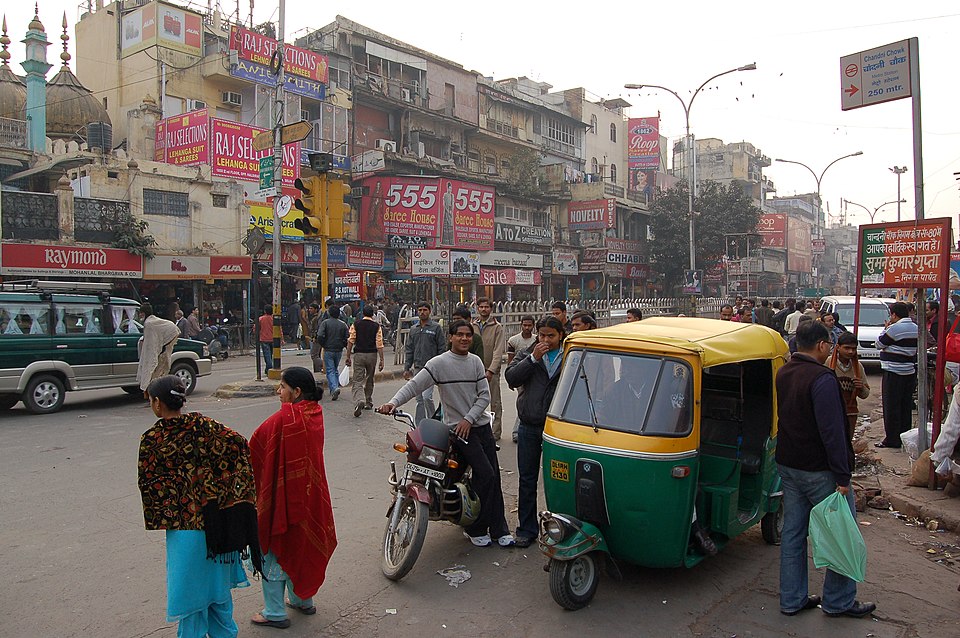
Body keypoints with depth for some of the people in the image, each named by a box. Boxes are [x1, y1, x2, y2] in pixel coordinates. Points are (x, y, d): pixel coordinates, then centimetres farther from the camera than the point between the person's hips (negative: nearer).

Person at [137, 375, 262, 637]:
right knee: (217, 581, 20)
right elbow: (238, 444, -13)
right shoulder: (202, 425, -6)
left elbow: (147, 484, -8)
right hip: (215, 519, 3)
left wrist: (160, 517, 6)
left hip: (183, 524, -3)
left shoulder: (151, 439, -11)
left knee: (189, 586, 13)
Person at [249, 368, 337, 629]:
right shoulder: (315, 413, -2)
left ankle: (275, 613, 19)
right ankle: (302, 600, 37)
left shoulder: (284, 418, -24)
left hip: (283, 493, -7)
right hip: (310, 492, 7)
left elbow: (256, 445, -16)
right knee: (301, 546, 23)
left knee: (274, 549, 9)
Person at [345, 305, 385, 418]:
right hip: (372, 355, 1)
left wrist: (348, 356, 4)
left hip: (359, 355, -1)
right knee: (369, 380, 18)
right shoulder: (377, 326, -2)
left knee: (357, 381, -3)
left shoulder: (356, 325, -1)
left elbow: (350, 342, -3)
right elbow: (379, 344, -6)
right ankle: (368, 402, 28)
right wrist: (381, 360, -2)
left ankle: (359, 401, -26)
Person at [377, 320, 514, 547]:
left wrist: (468, 419, -10)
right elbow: (414, 385, -15)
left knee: (494, 477, 6)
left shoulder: (476, 361, 6)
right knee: (485, 473, -14)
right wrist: (392, 403, -31)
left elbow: (484, 395, 3)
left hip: (480, 424, 5)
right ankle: (475, 528, 4)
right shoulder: (439, 363, -8)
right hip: (456, 427, -5)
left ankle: (499, 529, 18)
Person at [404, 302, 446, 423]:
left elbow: (442, 348, -4)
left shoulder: (436, 327, -2)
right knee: (419, 399, 9)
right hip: (417, 368, 6)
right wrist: (406, 368, 8)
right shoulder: (413, 329, 14)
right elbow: (409, 350, 15)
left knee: (427, 397, -14)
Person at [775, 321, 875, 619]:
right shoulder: (822, 378, -19)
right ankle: (839, 602, 18)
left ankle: (792, 599, 21)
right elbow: (832, 430, -20)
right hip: (819, 470, -8)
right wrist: (842, 476, -17)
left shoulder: (783, 373, 7)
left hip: (787, 466, 8)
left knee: (792, 532, 12)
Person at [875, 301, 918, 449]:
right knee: (906, 406, 15)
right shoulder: (916, 328, 9)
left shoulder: (894, 328, -17)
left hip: (894, 373, -8)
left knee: (891, 407, -1)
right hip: (910, 372, 8)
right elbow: (917, 348, 19)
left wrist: (885, 329, 2)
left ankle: (892, 440, 3)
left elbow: (879, 345, -10)